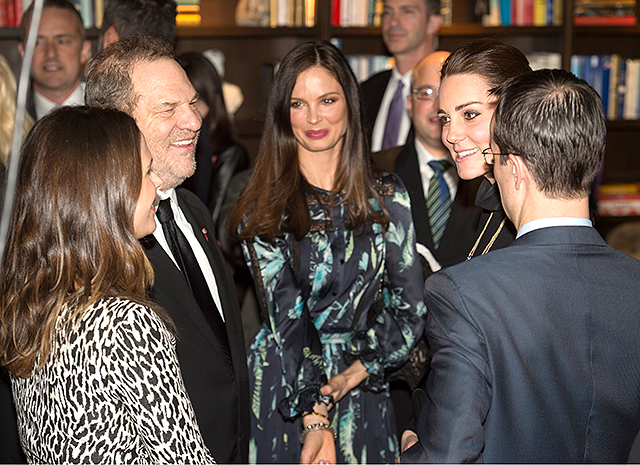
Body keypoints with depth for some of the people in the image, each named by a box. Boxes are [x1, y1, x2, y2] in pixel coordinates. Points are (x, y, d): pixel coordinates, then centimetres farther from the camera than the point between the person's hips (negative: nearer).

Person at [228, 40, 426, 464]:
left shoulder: (388, 198, 2)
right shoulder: (264, 210, -4)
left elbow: (409, 306, 2)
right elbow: (285, 315, -12)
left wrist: (360, 368, -11)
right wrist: (314, 417, -20)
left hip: (366, 394, 2)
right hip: (283, 394, -1)